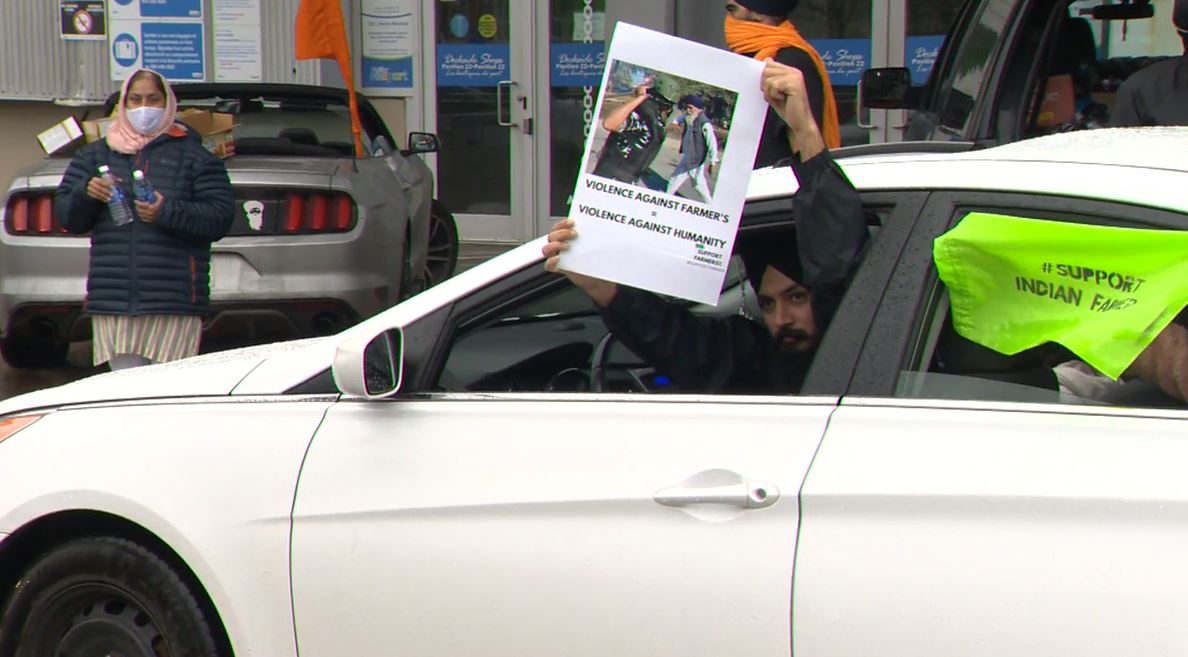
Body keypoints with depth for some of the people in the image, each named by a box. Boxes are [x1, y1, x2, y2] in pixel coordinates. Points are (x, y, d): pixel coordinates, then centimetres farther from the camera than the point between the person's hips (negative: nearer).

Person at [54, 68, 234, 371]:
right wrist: (85, 194, -9)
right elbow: (66, 215, 14)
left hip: (174, 302, -3)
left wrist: (168, 213, -19)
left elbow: (221, 216, -4)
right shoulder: (95, 155, 18)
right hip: (112, 299, 3)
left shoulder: (193, 157, 8)